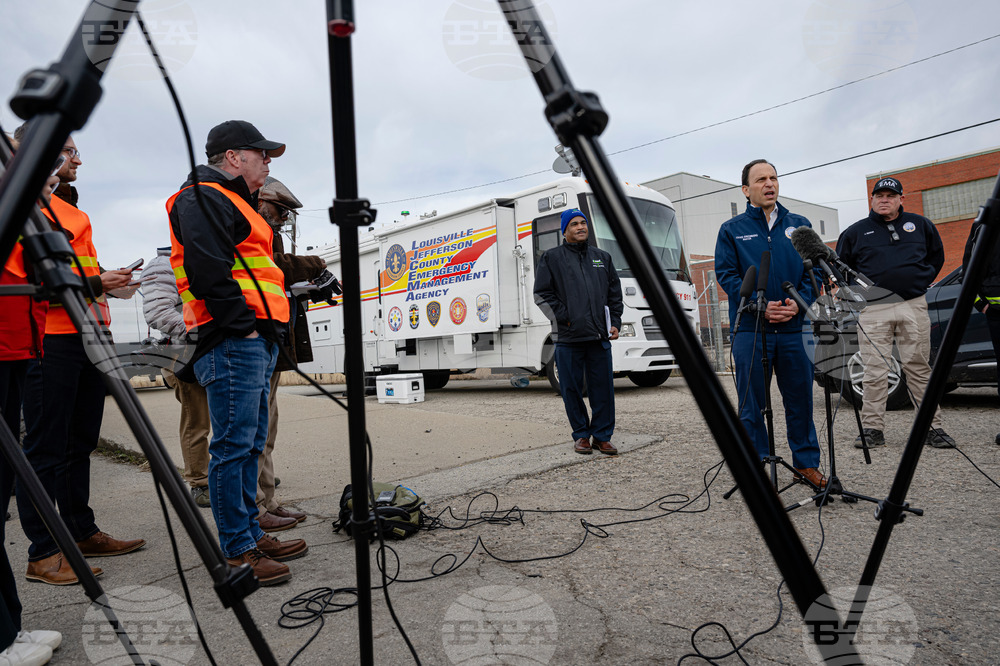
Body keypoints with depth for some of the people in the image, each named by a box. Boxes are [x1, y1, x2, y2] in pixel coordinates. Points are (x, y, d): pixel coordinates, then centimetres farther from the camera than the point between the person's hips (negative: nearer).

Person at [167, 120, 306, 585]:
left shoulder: (232, 202, 28)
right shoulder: (203, 198, -5)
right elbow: (208, 271, -20)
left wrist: (267, 332, 19)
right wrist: (241, 326, -20)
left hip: (256, 342, 11)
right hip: (233, 345, -11)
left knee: (250, 445, 14)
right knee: (233, 446, -6)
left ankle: (251, 534, 23)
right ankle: (237, 551, 3)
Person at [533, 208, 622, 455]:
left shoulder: (602, 257, 17)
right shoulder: (552, 257, 5)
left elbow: (615, 294, 20)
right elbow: (542, 294, 1)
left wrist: (615, 323, 8)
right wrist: (564, 319, -7)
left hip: (599, 336, 3)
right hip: (568, 337, -3)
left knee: (603, 387, 3)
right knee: (572, 388, 3)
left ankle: (602, 436, 14)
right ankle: (581, 435, 17)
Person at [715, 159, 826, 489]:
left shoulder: (799, 225, 14)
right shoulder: (732, 230, 6)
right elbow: (726, 275, -2)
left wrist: (798, 304, -8)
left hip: (794, 328, 2)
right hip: (750, 330, -2)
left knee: (800, 399, 9)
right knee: (752, 404, 3)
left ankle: (806, 463, 23)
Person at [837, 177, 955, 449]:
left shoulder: (920, 225, 14)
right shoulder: (856, 232, 10)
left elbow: (937, 256, 25)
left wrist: (923, 280, 13)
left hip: (914, 306, 1)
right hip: (872, 310, -1)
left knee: (919, 368, 3)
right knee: (874, 372, -3)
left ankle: (932, 427, 10)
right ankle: (872, 428, 3)